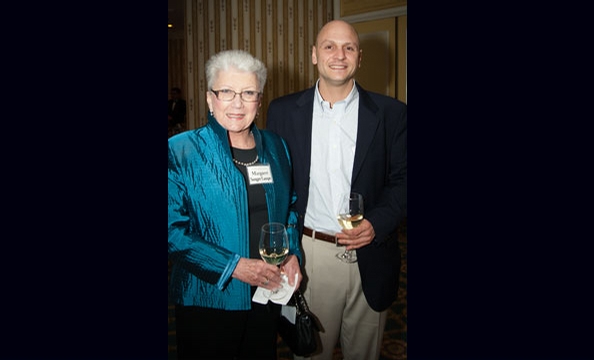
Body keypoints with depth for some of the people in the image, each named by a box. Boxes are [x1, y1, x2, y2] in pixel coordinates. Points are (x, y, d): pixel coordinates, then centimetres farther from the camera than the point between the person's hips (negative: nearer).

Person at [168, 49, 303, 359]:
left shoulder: (275, 147, 3)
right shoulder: (180, 151, -10)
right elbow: (173, 229, -14)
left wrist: (292, 253, -4)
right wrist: (234, 266, -20)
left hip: (269, 294, 4)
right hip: (207, 300, -4)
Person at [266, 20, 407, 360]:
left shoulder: (391, 113, -2)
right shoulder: (283, 111, 1)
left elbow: (402, 179, 1)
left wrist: (377, 223, -16)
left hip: (370, 256, 0)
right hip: (306, 254, 0)